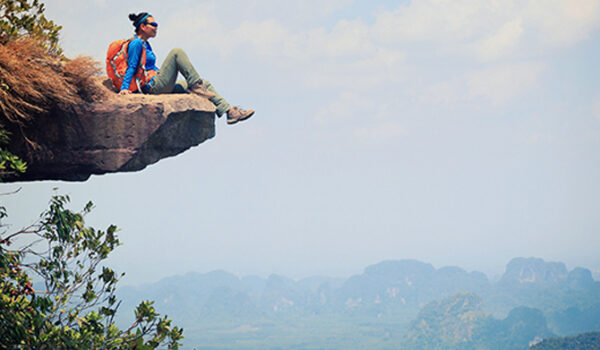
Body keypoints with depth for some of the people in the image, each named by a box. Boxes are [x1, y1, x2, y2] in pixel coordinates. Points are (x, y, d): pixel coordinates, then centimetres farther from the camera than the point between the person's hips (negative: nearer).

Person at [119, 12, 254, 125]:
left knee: (205, 84, 5)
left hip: (161, 86, 10)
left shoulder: (145, 44, 22)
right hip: (153, 86, -10)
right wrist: (124, 88, -23)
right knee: (177, 53, -23)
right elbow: (131, 68, -14)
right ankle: (195, 85, -19)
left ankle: (229, 111, -4)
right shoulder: (136, 44, -8)